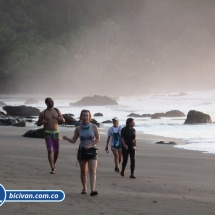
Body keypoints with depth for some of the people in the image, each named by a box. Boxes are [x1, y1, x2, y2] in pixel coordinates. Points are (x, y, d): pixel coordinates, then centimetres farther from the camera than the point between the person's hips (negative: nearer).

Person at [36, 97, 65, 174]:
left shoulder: (57, 110, 6)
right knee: (50, 151, -14)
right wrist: (42, 122, -16)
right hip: (48, 133, -3)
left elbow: (63, 121, 8)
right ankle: (52, 168, -15)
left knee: (56, 151, 8)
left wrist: (60, 118, -16)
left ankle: (54, 165, 33)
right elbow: (38, 124, 7)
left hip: (56, 133, 3)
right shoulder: (43, 113, -2)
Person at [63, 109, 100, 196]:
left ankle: (93, 190, -25)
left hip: (92, 151, -2)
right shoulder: (78, 129, 2)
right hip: (82, 151, 2)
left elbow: (98, 139, -2)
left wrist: (90, 145, -17)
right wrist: (67, 138, -14)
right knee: (83, 171, 9)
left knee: (92, 171, -15)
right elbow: (73, 140, 7)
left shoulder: (93, 127, -3)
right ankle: (84, 188, 27)